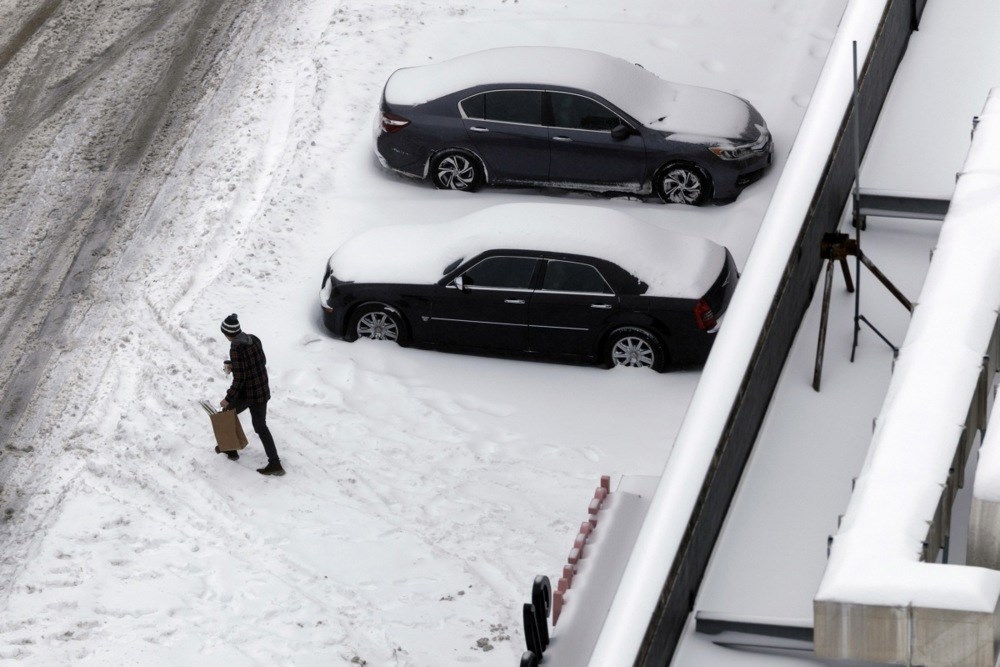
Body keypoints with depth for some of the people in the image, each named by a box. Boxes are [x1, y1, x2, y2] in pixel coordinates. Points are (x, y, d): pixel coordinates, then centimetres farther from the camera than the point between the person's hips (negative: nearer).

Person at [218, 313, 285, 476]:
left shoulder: (235, 350, -25)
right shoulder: (254, 340, -2)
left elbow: (239, 379, -24)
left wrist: (228, 399, -14)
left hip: (246, 394, -6)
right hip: (263, 391, 6)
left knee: (227, 412, 23)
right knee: (260, 426, 16)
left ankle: (230, 449, 38)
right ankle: (275, 463, 8)